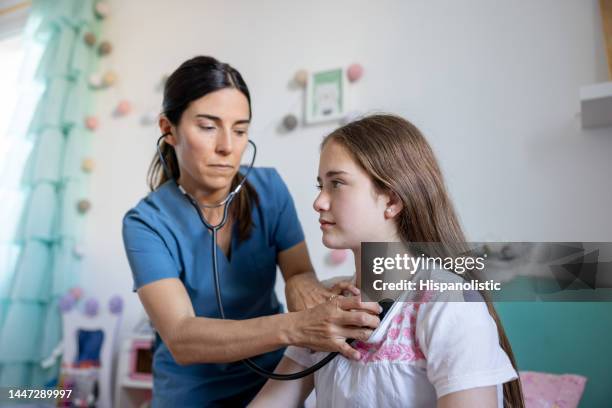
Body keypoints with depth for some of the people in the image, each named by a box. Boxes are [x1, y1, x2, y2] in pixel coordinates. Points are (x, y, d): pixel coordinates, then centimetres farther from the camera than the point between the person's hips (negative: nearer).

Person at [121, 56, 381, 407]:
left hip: (273, 379, 2)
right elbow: (181, 339, -32)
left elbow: (300, 270, -11)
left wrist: (300, 283, -35)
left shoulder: (269, 188, -13)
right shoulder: (146, 223, -21)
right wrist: (294, 327, -47)